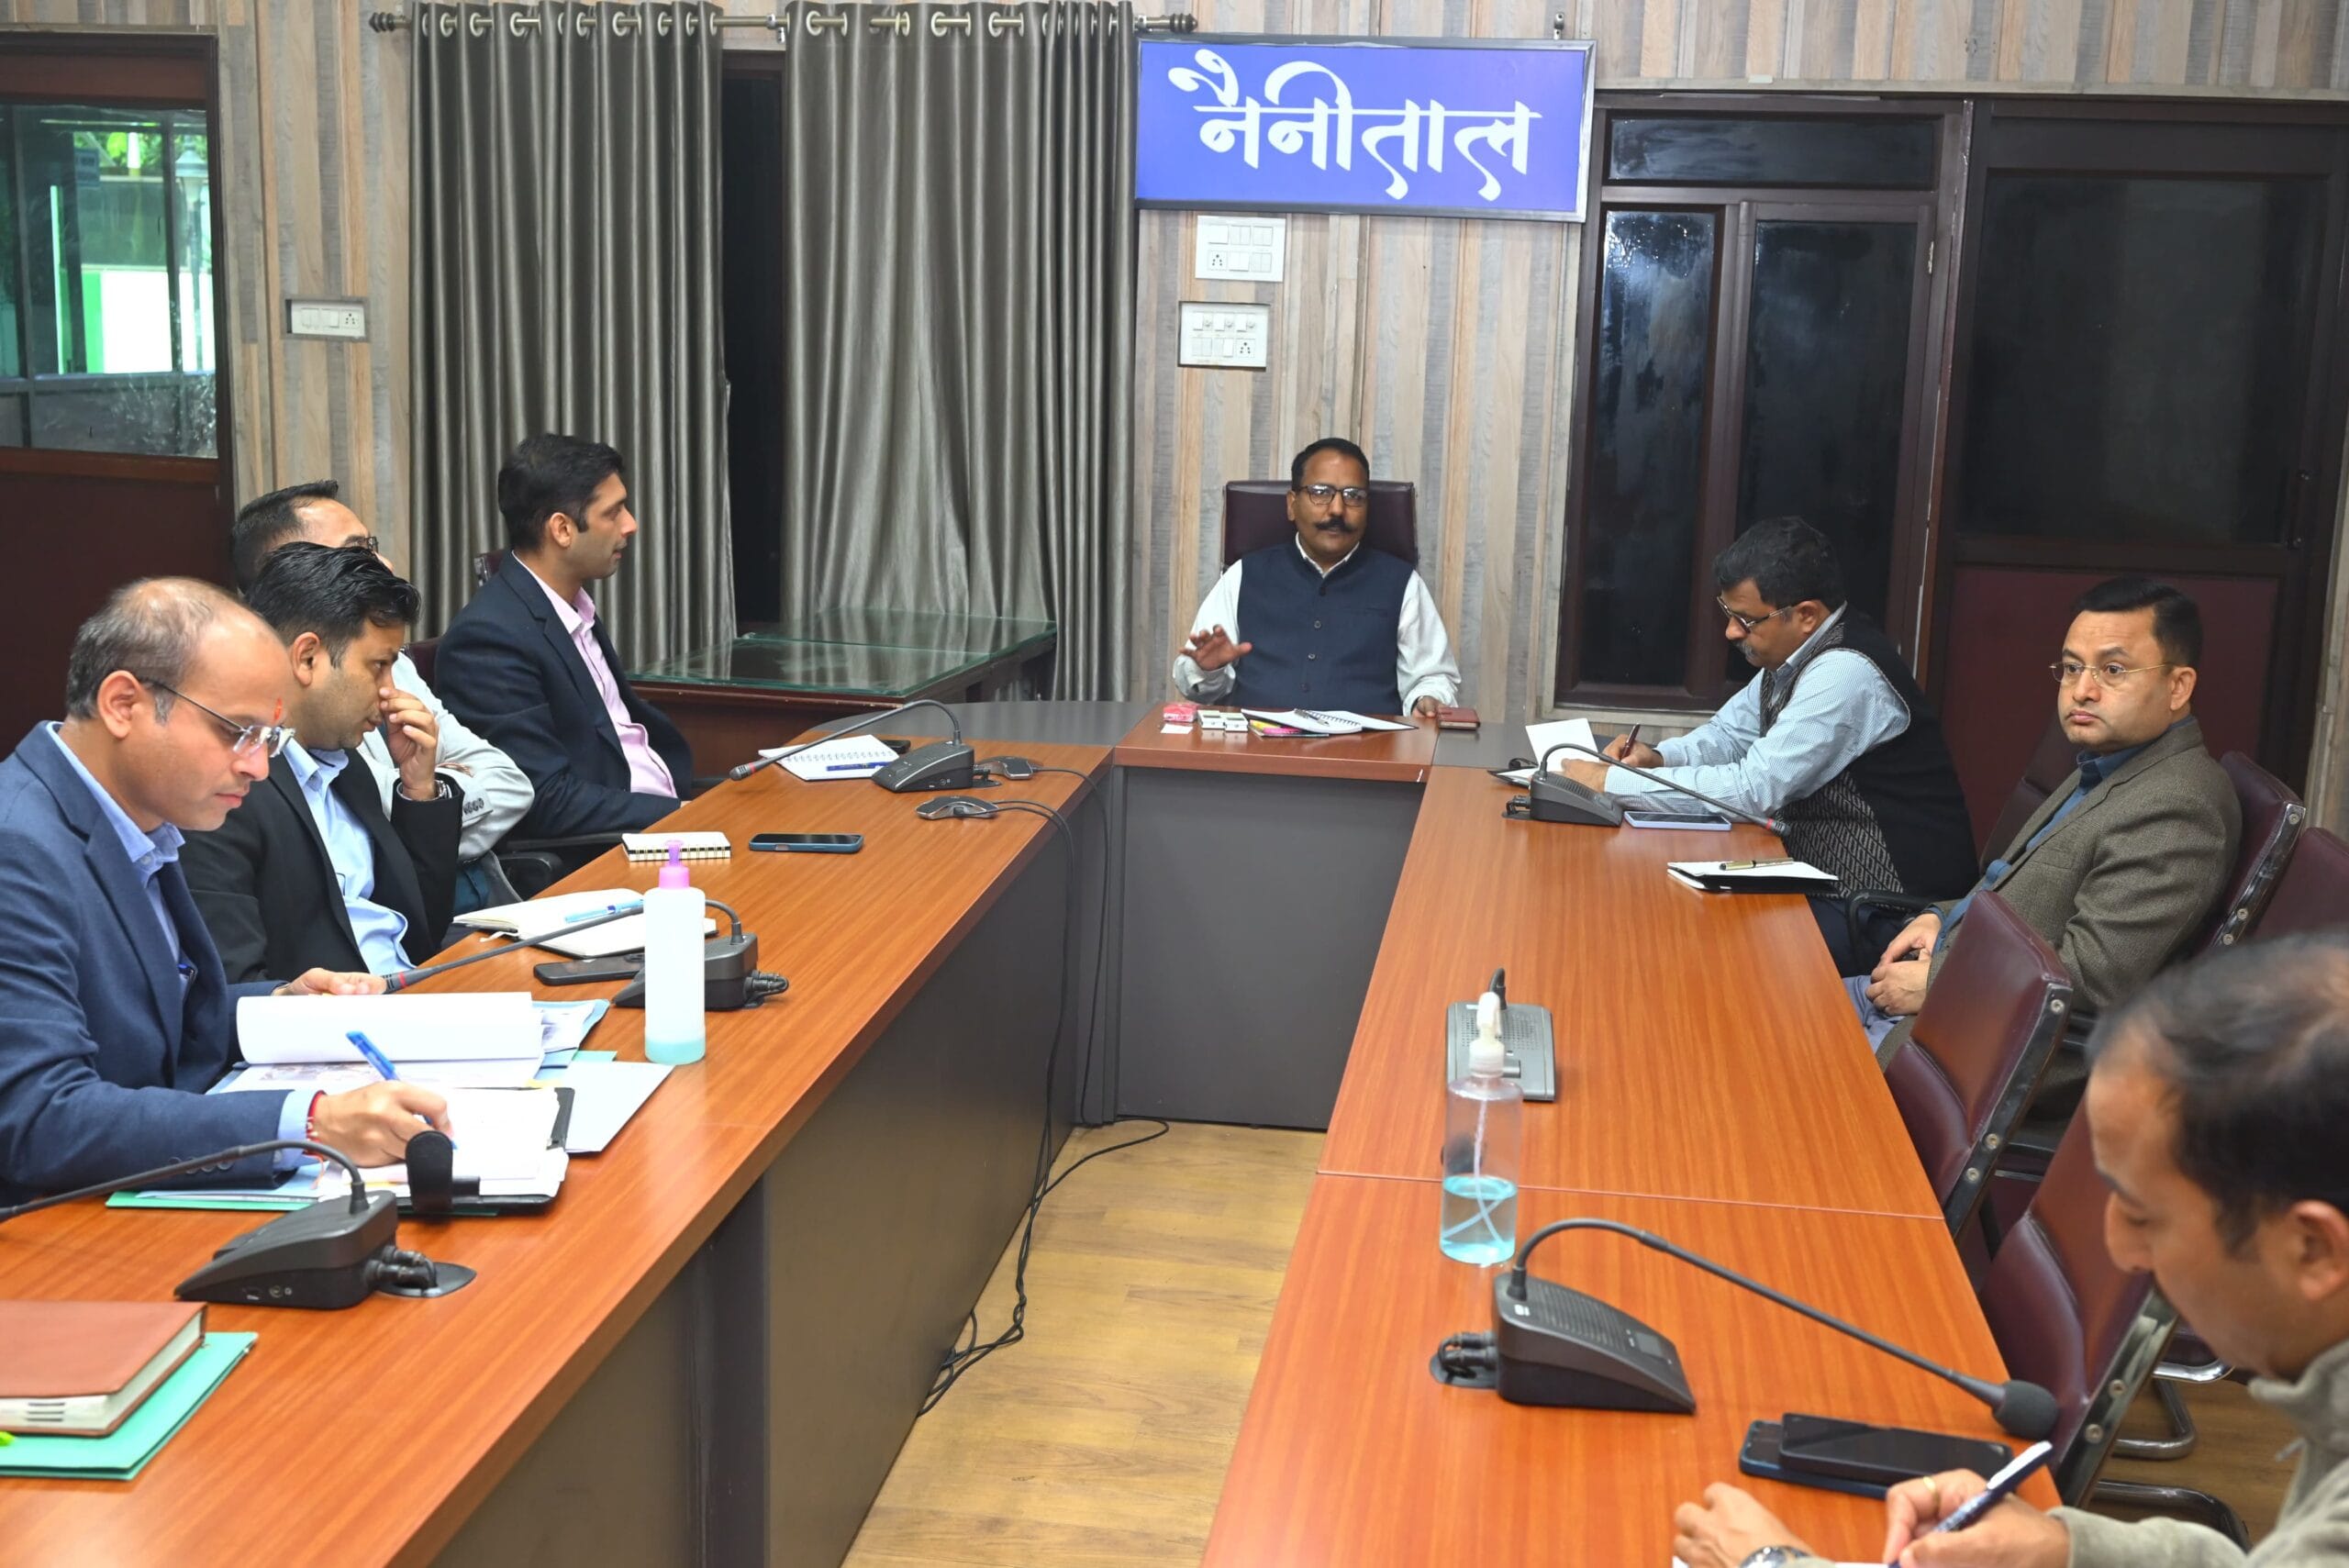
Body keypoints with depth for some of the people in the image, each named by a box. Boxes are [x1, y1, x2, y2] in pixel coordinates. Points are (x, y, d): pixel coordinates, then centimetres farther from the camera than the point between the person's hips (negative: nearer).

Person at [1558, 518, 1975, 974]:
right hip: (1827, 876, 9)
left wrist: (1612, 781, -20)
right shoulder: (1797, 651, 4)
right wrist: (1658, 757, -4)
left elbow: (1755, 789, -24)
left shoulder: (1845, 673, -23)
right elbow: (1731, 731, 18)